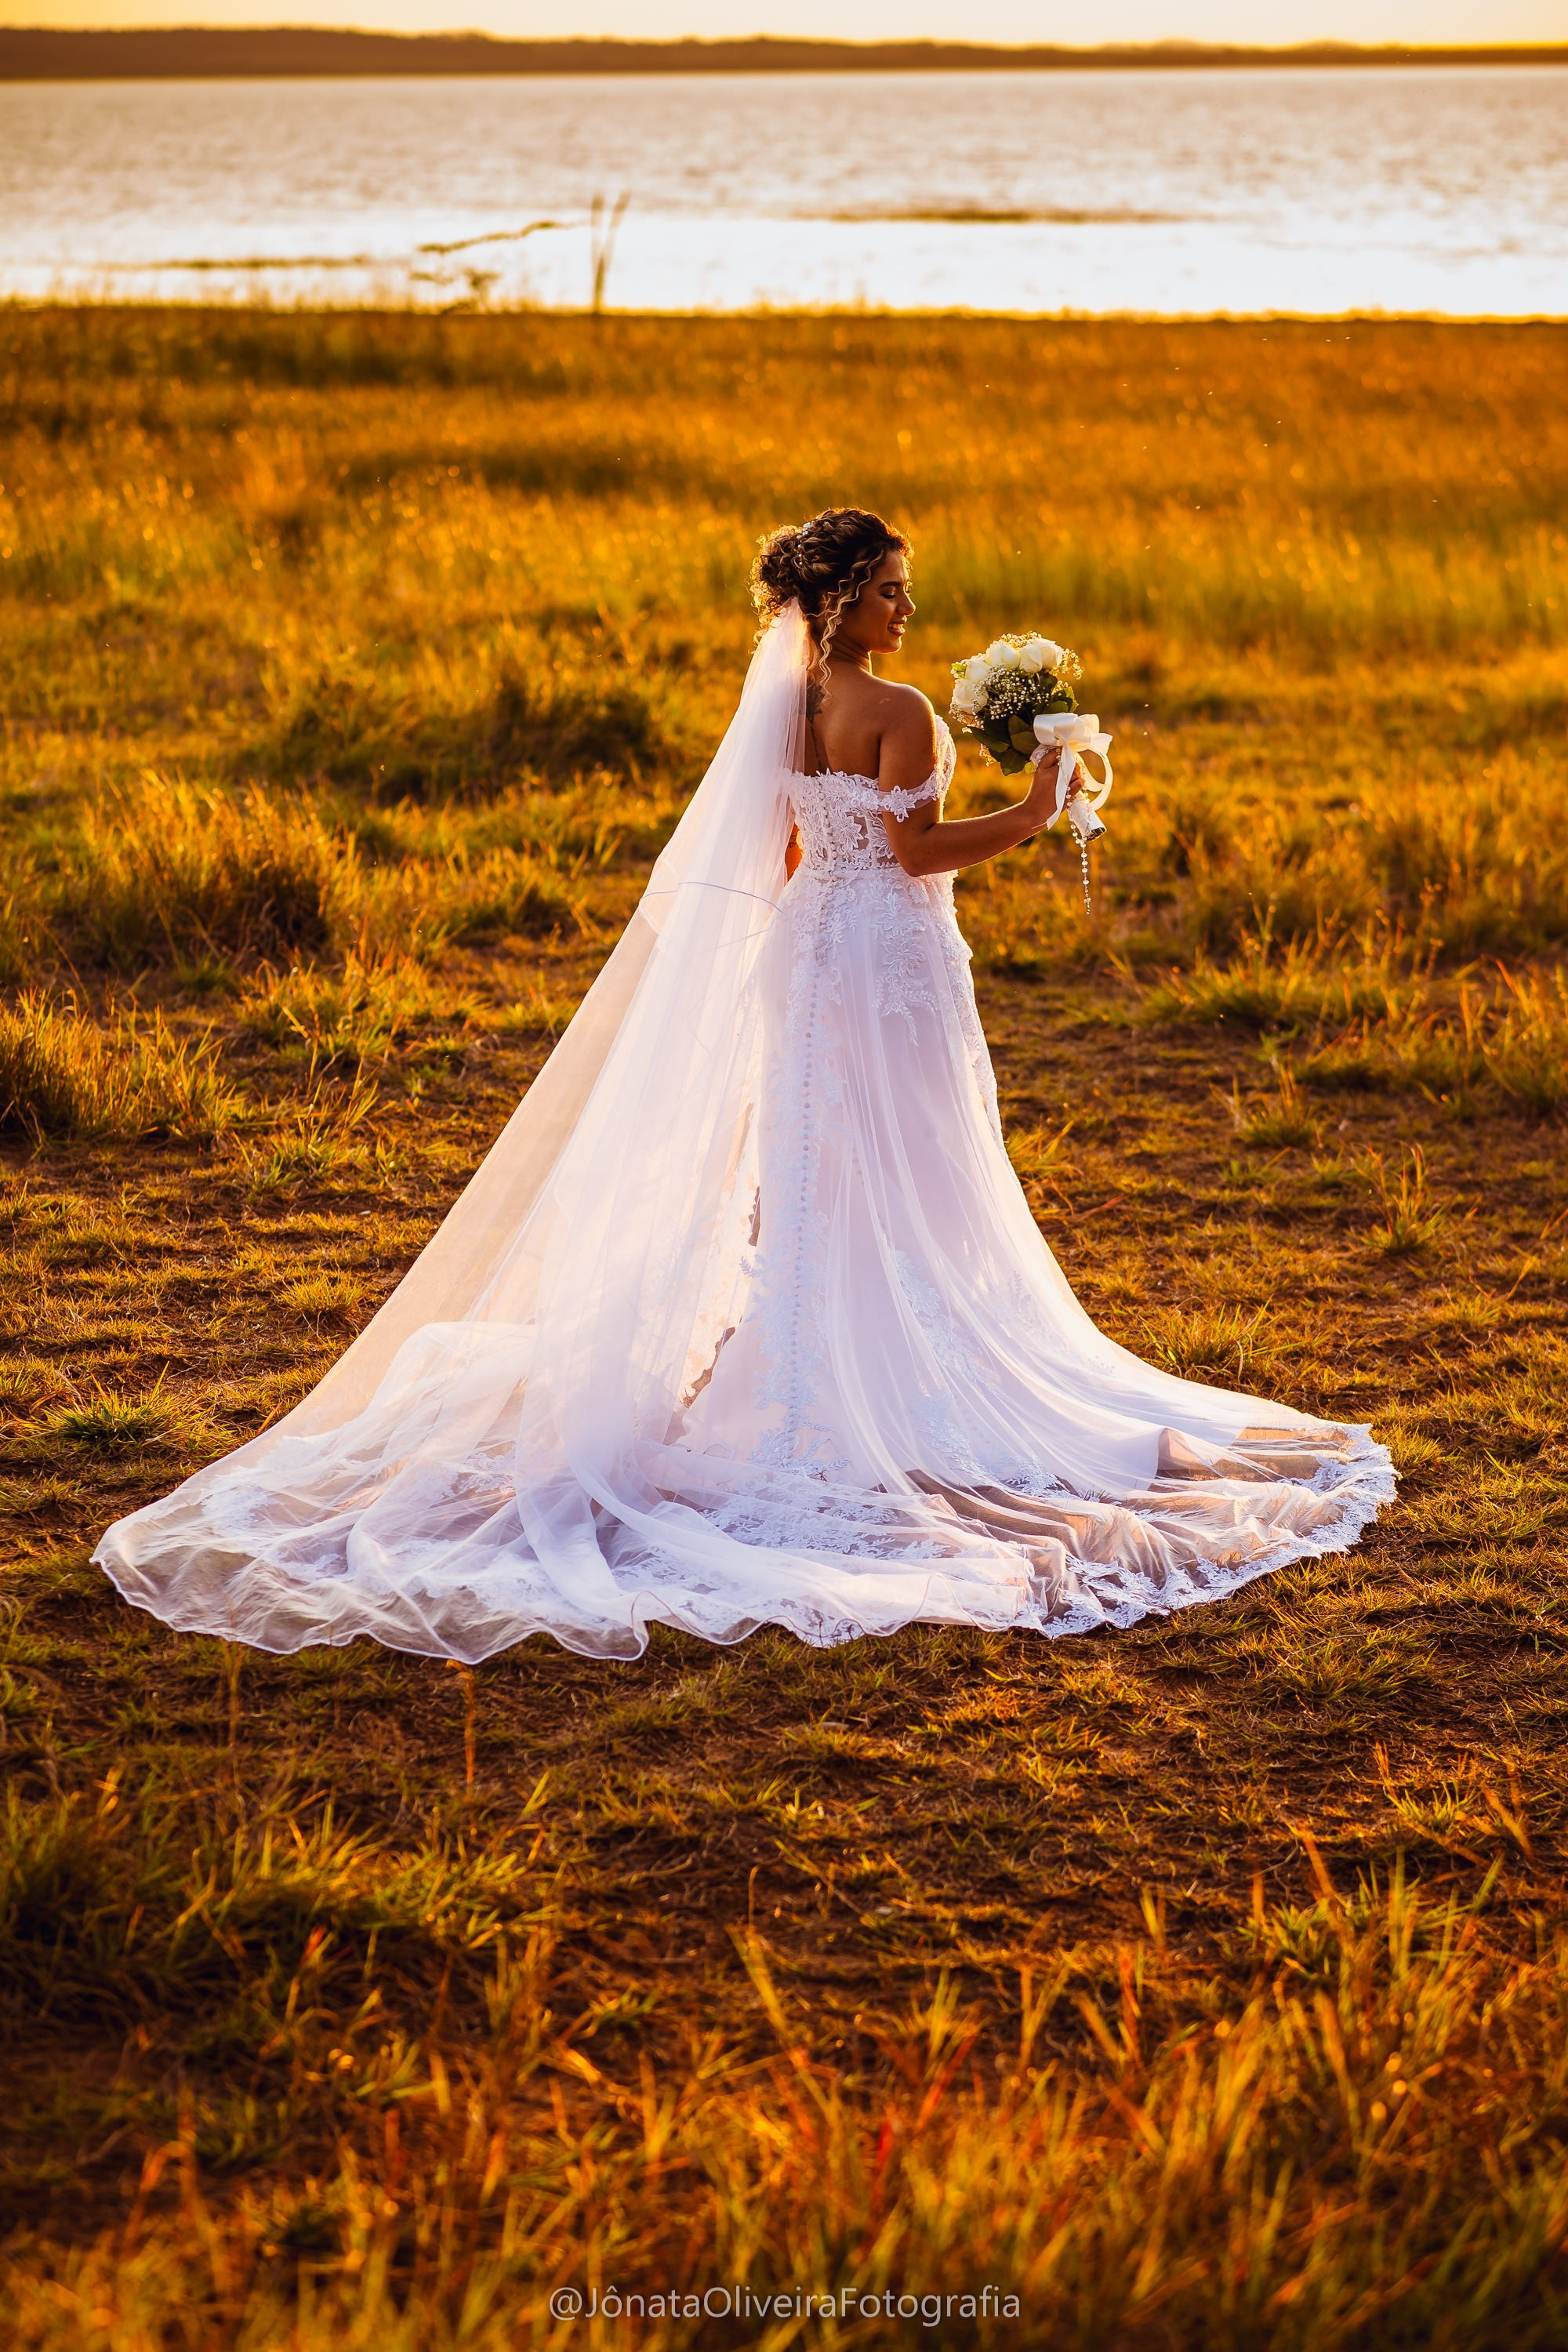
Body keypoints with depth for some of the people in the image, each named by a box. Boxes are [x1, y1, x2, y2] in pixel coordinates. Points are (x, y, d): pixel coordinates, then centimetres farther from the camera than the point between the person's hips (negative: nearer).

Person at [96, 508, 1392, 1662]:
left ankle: (804, 1381, 19)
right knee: (906, 1187, 2)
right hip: (891, 960, -7)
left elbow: (788, 858, 12)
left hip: (808, 952, 8)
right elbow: (916, 850, -17)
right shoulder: (898, 713, -17)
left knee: (813, 1178, 13)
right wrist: (1028, 816, -8)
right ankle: (902, 1390, 7)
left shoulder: (783, 706, 6)